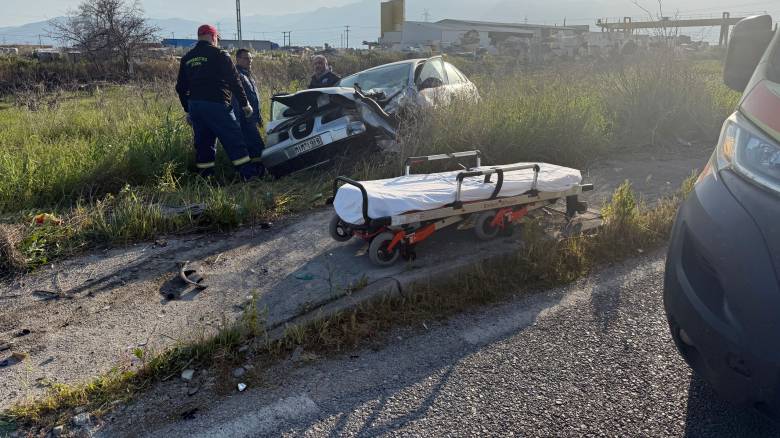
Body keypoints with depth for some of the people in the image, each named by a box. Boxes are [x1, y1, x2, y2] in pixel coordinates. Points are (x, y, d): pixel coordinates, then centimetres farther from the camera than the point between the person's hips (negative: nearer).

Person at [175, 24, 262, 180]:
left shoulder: (187, 58, 15)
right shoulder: (219, 54, -4)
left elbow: (181, 88, 18)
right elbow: (234, 81, -7)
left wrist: (188, 110, 26)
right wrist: (245, 104, 0)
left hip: (194, 107, 7)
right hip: (216, 105, -6)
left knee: (203, 144, 13)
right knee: (234, 141, -4)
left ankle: (205, 178, 15)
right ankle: (249, 173, -5)